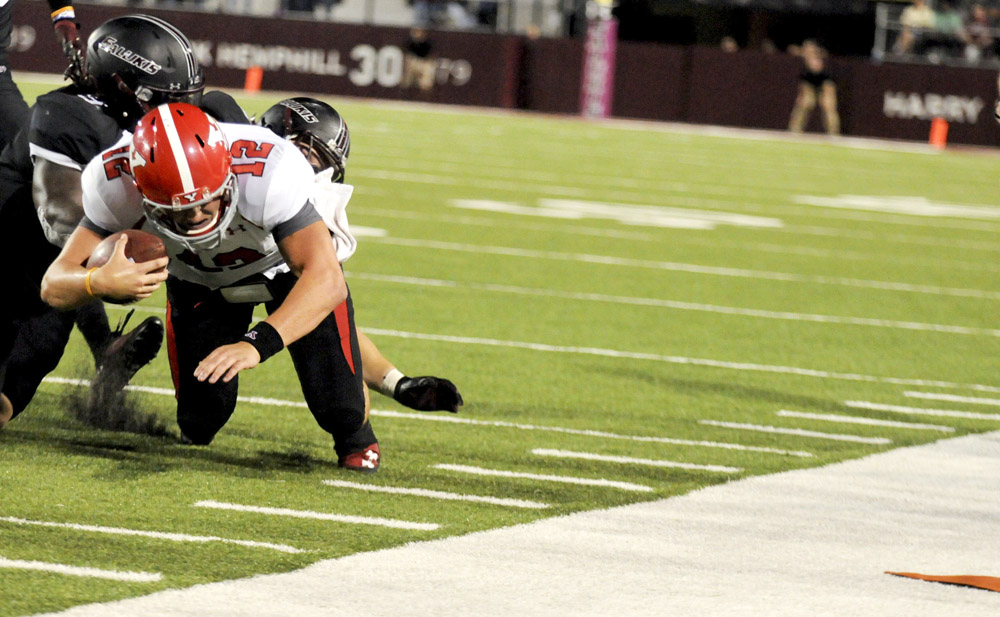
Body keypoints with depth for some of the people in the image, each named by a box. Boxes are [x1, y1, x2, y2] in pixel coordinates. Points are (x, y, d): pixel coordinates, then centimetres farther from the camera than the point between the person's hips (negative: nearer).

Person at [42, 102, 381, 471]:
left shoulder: (269, 174, -44)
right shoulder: (116, 185, -35)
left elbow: (326, 281, -47)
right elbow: (55, 286, -31)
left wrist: (257, 344, -62)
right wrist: (100, 283, -56)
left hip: (287, 263, -2)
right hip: (198, 279, 2)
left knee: (339, 407, -13)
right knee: (201, 414, -6)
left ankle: (354, 434, 25)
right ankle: (194, 436, 32)